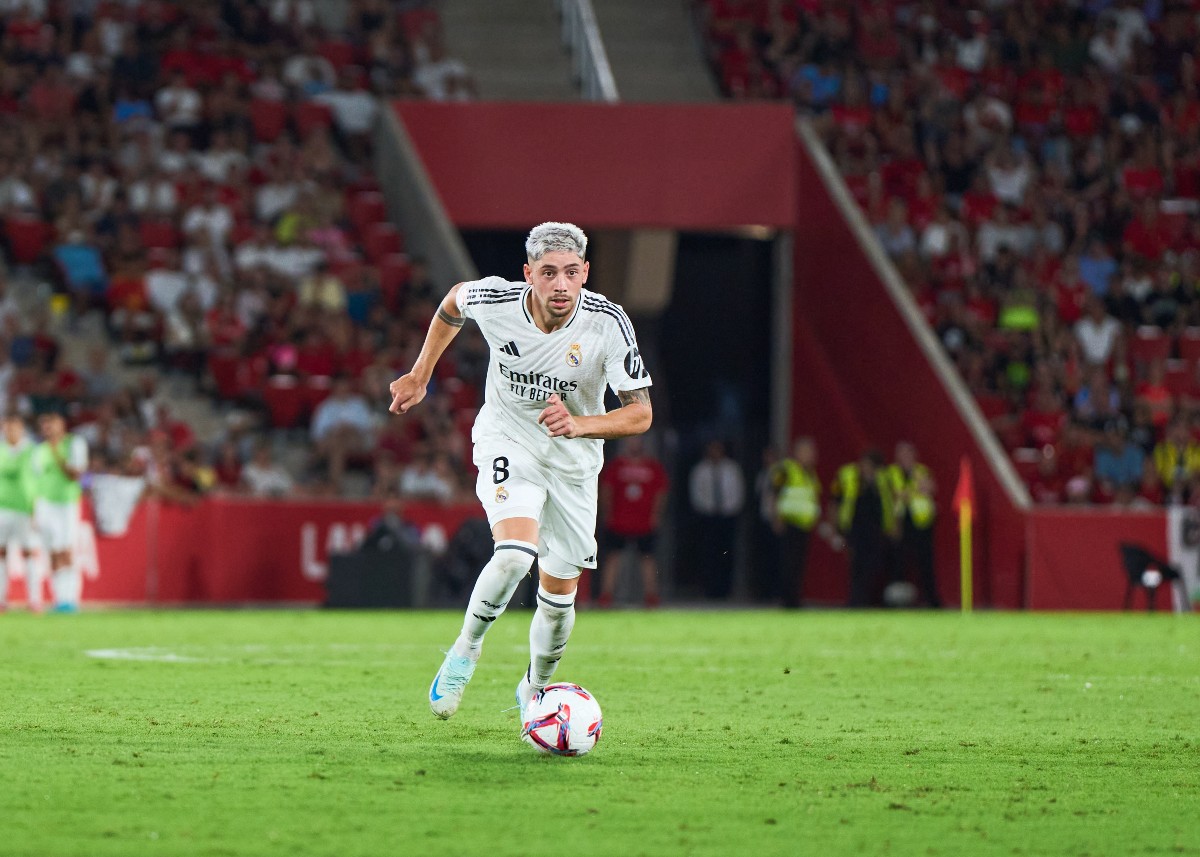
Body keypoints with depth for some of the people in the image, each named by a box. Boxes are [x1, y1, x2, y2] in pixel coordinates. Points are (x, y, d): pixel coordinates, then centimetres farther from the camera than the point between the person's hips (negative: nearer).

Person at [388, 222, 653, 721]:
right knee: (515, 554, -29)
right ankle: (465, 651, -4)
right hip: (507, 441, -2)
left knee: (558, 596, 7)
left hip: (574, 459, 2)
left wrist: (580, 424, -38)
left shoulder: (609, 323, -23)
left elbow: (640, 413, -21)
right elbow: (453, 302, 6)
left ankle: (535, 690, 36)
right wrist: (419, 376, 11)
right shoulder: (495, 300, -20)